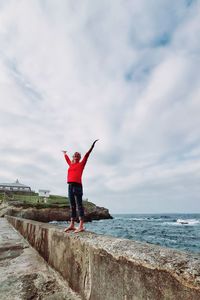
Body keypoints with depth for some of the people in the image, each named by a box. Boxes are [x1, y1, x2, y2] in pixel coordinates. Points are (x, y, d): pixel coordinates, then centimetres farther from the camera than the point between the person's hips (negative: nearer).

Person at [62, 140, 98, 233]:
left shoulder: (81, 164, 7)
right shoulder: (70, 164, 20)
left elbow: (87, 155, 3)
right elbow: (67, 158, 39)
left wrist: (93, 145, 0)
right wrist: (64, 153, 55)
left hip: (77, 185, -6)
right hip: (70, 186, 6)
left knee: (79, 205, -7)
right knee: (72, 206, 10)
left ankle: (81, 226, -7)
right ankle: (72, 225, 17)